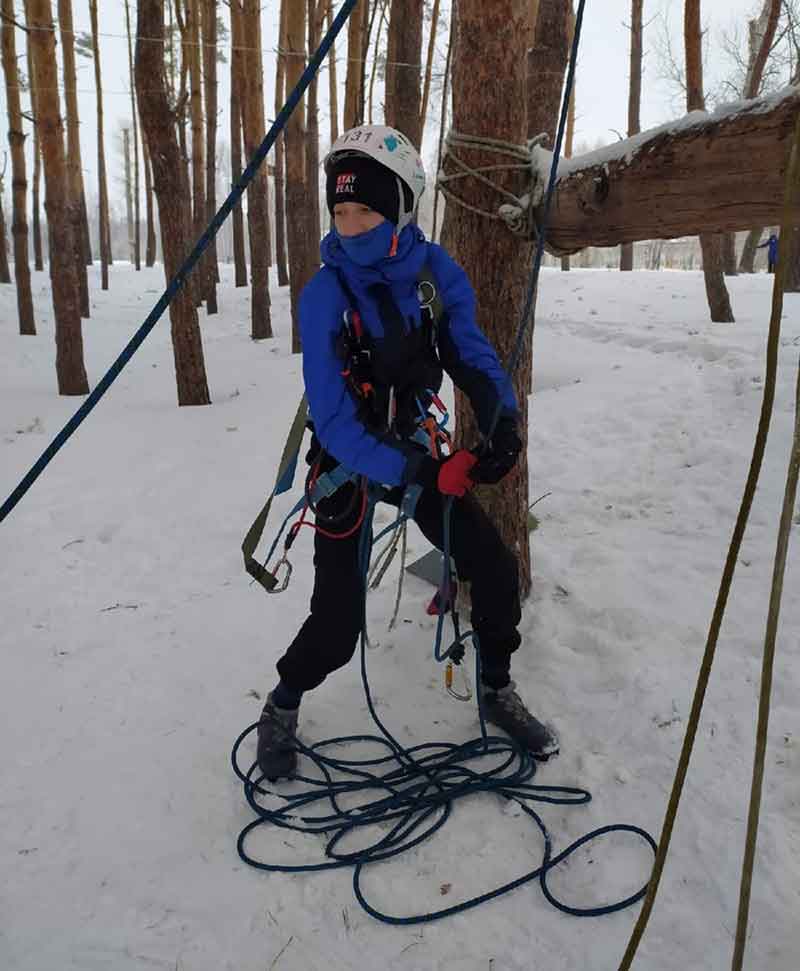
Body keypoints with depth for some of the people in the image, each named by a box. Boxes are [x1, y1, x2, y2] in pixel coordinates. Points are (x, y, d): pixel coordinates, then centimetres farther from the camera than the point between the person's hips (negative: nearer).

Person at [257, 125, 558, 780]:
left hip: (415, 448, 4)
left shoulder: (436, 271, -12)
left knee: (496, 567, 0)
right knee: (338, 625, -7)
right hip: (348, 460, -4)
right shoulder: (325, 294, -23)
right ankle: (282, 709, 24)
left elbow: (472, 356, -6)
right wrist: (423, 474, -36)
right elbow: (334, 421, -26)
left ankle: (497, 692, 26)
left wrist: (503, 426, -26)